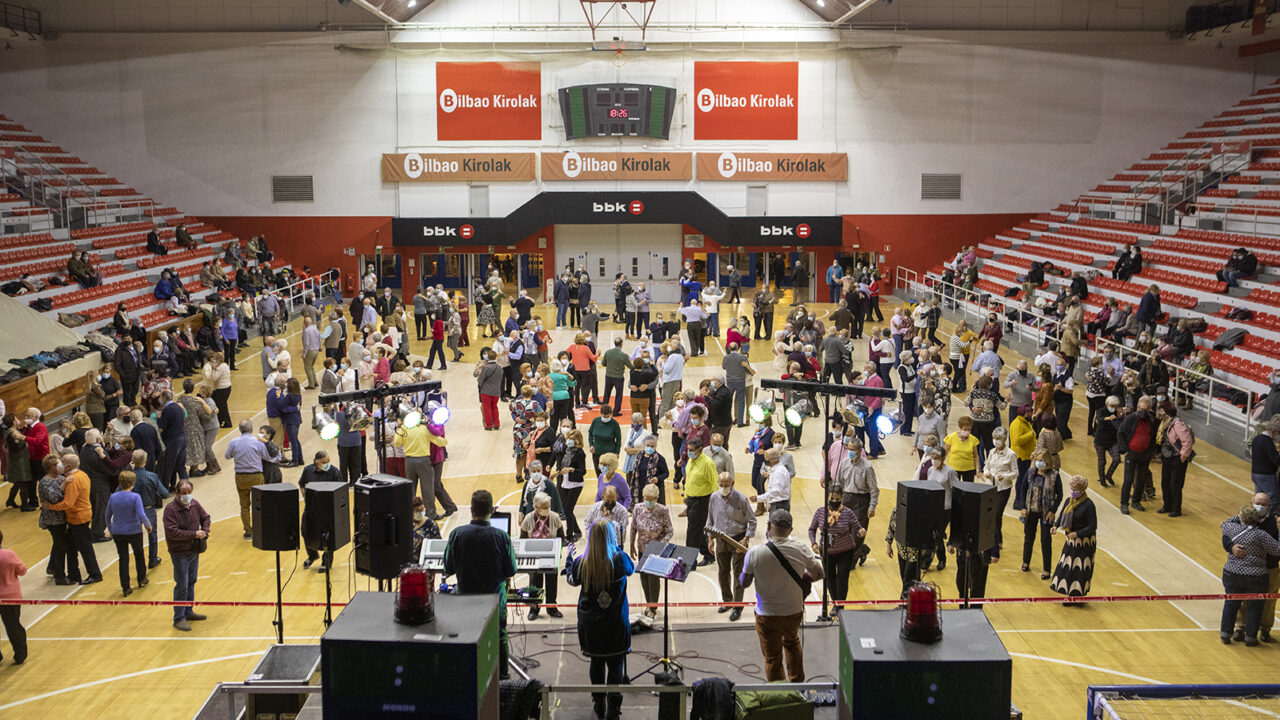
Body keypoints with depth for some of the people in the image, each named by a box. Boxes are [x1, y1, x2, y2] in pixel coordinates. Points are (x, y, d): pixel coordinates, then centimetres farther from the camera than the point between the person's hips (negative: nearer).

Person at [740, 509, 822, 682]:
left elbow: (744, 583, -8)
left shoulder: (754, 553, -22)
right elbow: (819, 574, -1)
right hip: (794, 611, 3)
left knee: (772, 658, 15)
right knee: (792, 642, 32)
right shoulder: (801, 549, -15)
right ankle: (797, 684, 45)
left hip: (767, 615, -3)